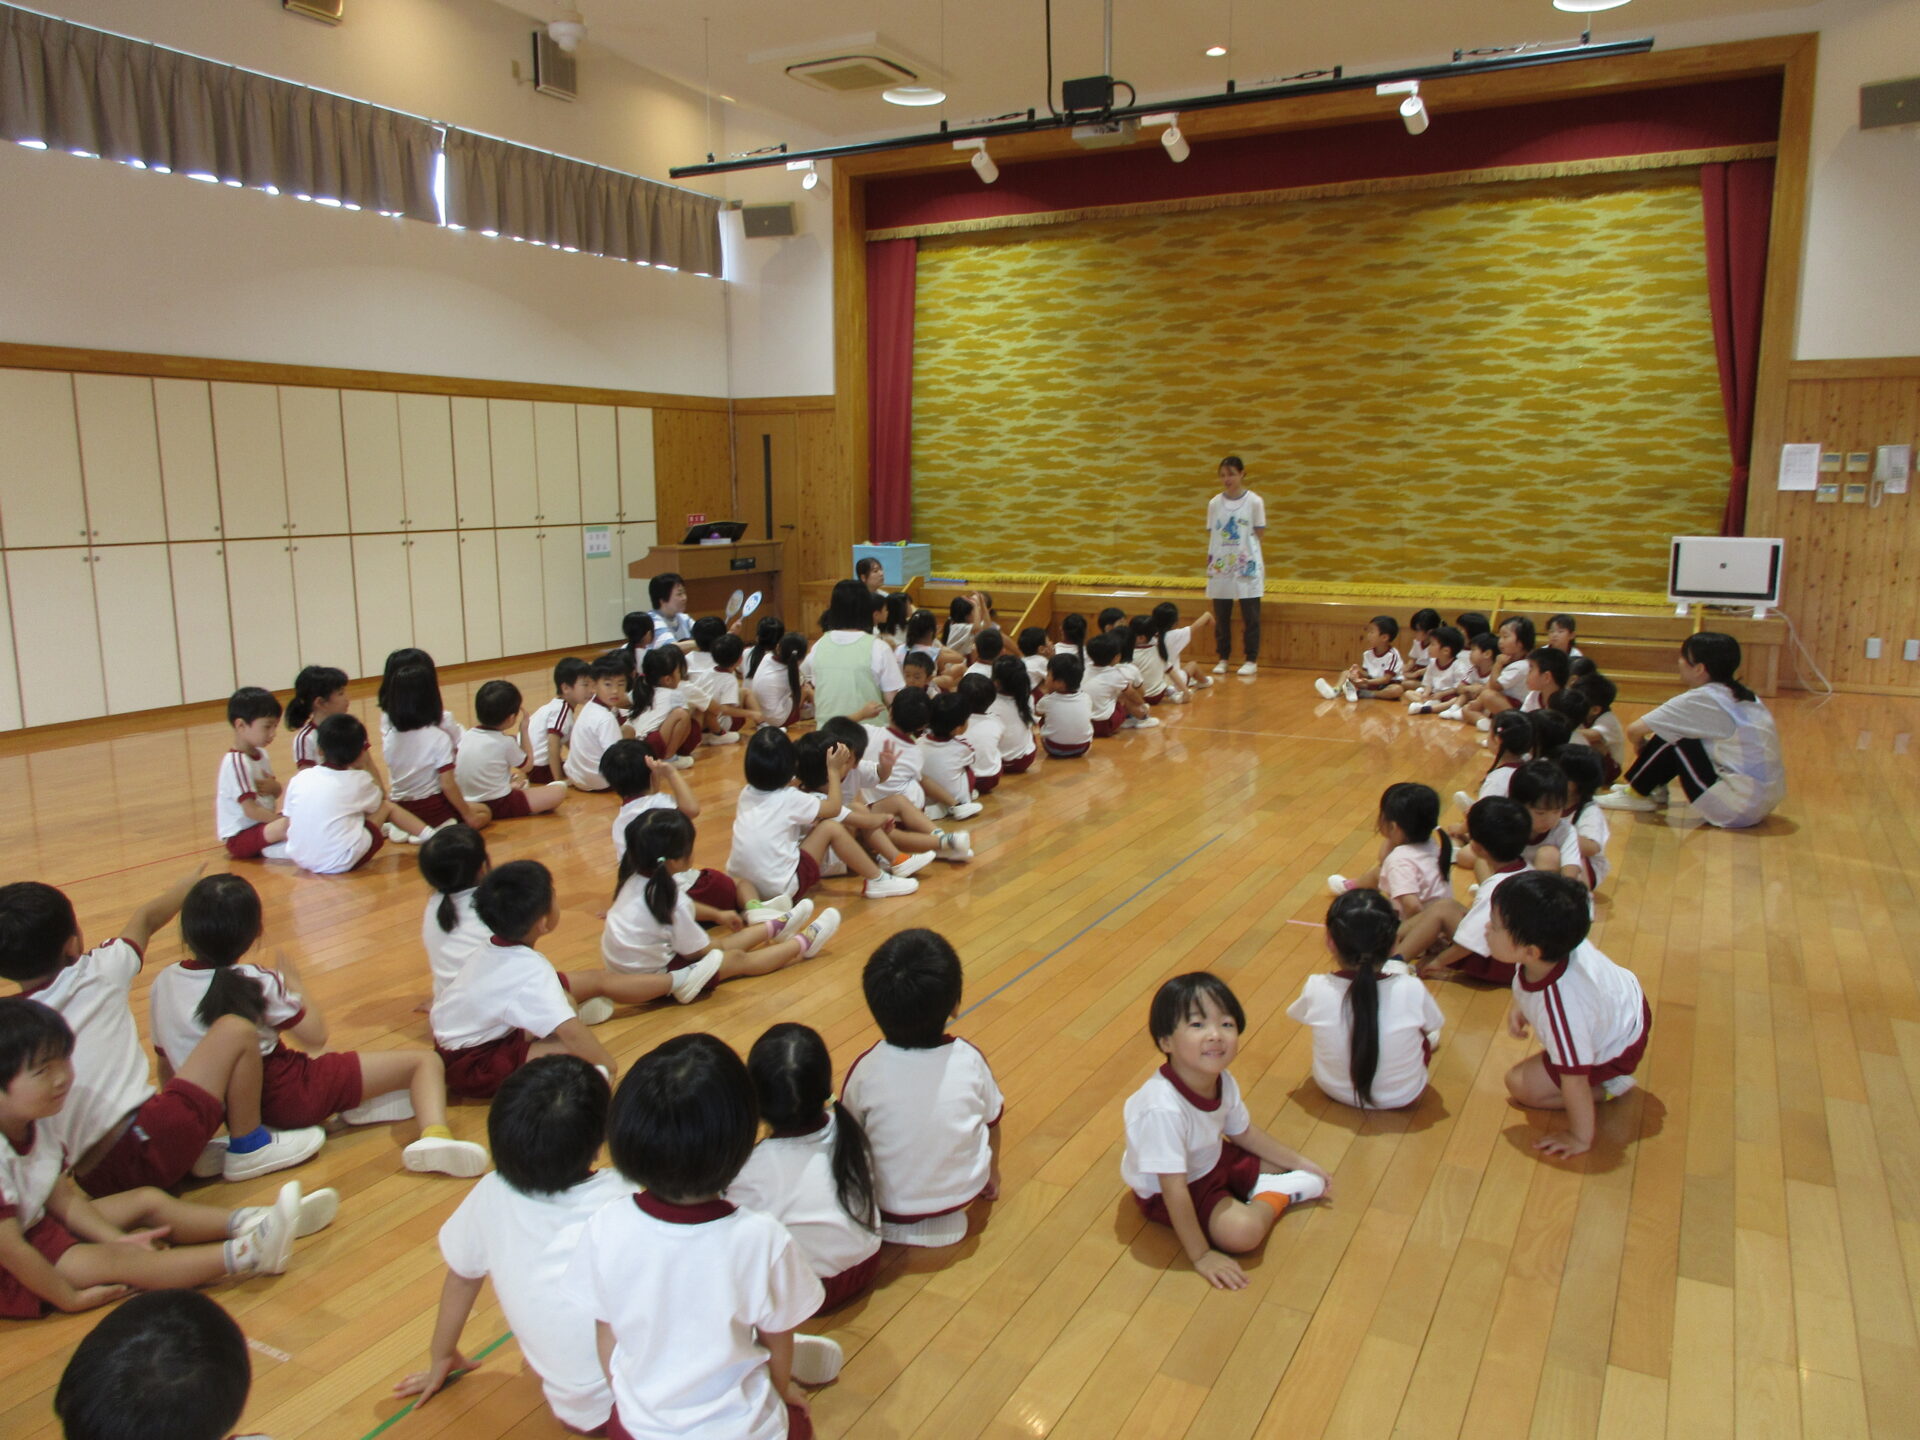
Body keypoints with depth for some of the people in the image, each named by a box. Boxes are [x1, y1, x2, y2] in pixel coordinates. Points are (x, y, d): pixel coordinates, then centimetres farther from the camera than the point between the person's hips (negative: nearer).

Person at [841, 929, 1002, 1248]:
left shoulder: (864, 1070, -21)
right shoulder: (969, 1061, -17)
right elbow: (991, 1123, 0)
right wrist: (991, 1174, 21)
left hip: (888, 1207, -1)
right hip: (962, 1193, 1)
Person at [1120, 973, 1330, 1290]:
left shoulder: (1223, 1083, -16)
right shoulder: (1163, 1109, -40)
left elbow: (1244, 1132, 7)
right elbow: (1174, 1189, -34)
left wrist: (1299, 1163, 10)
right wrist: (1200, 1256, -28)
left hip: (1212, 1161, 7)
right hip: (1165, 1194, -7)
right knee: (1243, 1231, -24)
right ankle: (1274, 1196, 1)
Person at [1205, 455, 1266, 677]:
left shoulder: (1254, 501, -2)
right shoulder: (1214, 503, 6)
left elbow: (1259, 533, 1)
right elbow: (1211, 535, 8)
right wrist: (1210, 559, 0)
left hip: (1247, 567, -3)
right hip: (1221, 567, 3)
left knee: (1250, 617, 1)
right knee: (1221, 617, 6)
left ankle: (1251, 660, 10)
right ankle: (1222, 659, 16)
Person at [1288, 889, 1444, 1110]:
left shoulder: (1317, 990, -28)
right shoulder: (1412, 991, -29)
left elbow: (1295, 1014, -4)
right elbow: (1432, 1023, -7)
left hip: (1333, 1091, 1)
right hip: (1403, 1097, -1)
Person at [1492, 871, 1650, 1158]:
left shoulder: (1560, 1005, -45)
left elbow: (1575, 1079, -33)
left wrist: (1580, 1138, -22)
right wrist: (1519, 1008, -6)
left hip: (1616, 1051, -7)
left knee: (1520, 1084, -4)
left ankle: (1609, 1087, 5)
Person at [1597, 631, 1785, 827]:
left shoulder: (1700, 699, -13)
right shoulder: (1743, 696, 11)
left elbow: (1634, 730, -9)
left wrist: (1645, 752, 12)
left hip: (1738, 807, -8)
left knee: (1672, 738, -4)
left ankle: (1635, 794, 11)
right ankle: (1654, 790, 28)